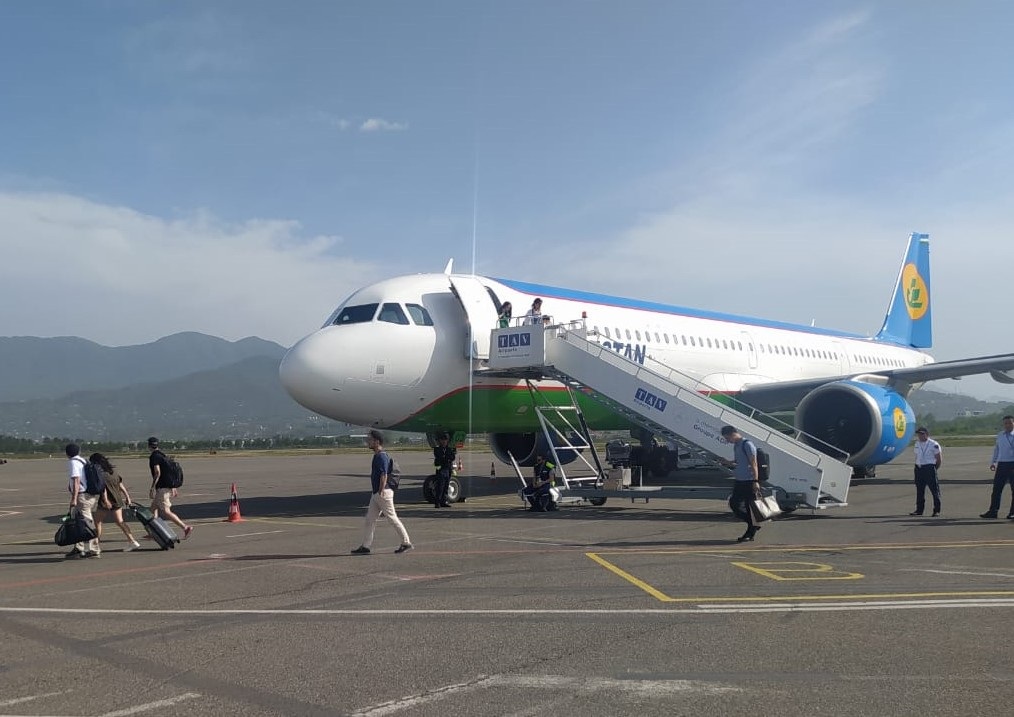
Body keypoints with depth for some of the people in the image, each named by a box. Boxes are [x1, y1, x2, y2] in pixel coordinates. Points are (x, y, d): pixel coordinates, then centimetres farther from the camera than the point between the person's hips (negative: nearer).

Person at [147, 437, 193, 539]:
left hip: (162, 488, -10)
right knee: (154, 507, 19)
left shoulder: (154, 457, -9)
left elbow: (157, 473, -19)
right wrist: (173, 488, 22)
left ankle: (186, 527, -21)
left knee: (166, 512, -12)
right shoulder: (162, 455, 17)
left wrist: (152, 488, -18)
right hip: (169, 486, 10)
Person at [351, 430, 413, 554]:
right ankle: (365, 546, 10)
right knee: (369, 519, 8)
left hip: (384, 493, -10)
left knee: (392, 518, -3)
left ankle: (406, 543, 6)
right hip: (376, 494, 10)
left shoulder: (382, 456, -17)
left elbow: (384, 476, -23)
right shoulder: (377, 455, 14)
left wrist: (380, 493, -26)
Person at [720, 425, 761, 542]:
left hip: (749, 481, -9)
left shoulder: (747, 445, -13)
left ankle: (750, 533, 7)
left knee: (750, 506, -2)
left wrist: (756, 481, -19)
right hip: (739, 481, 9)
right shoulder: (736, 446, 14)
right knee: (734, 504, 7)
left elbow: (753, 464, -15)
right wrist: (727, 462, 3)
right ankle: (753, 525, 20)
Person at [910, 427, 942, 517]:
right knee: (919, 490, 9)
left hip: (930, 468, -6)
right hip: (919, 468, 6)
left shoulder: (933, 445, -8)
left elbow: (938, 458, -3)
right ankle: (919, 510, 17)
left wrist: (935, 469, 1)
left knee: (934, 490, -3)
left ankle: (936, 510, 3)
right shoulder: (917, 444, 12)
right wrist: (918, 466, 12)